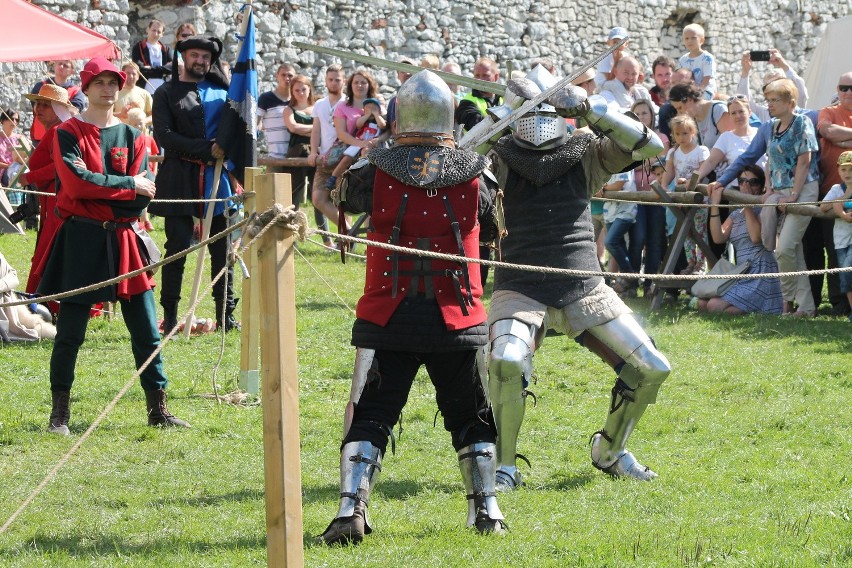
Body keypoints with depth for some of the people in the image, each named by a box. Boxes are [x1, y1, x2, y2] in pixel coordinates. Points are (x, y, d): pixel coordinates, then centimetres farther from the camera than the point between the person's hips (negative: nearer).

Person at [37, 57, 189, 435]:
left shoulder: (132, 137, 10)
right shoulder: (68, 134, 0)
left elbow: (143, 198, -1)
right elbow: (76, 182, -17)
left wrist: (98, 189, -11)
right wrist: (128, 186, -11)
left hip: (124, 239, 4)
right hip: (80, 242, -4)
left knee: (146, 331, 4)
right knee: (69, 333, 0)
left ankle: (158, 410, 11)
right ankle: (60, 413, 9)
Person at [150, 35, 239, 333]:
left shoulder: (221, 91, 16)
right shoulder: (167, 93, 5)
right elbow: (164, 135, -7)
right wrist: (206, 149, -13)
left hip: (217, 177, 3)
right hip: (180, 179, -3)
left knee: (222, 251, 4)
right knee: (177, 249, -4)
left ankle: (226, 314, 9)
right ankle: (170, 316, 0)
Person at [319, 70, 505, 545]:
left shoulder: (378, 171, -7)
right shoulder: (474, 173, -3)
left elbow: (345, 198, 12)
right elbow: (492, 227, 12)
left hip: (388, 317, -1)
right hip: (455, 319, 1)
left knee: (370, 417, 4)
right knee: (472, 416, 18)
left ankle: (352, 509, -9)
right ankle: (487, 509, 17)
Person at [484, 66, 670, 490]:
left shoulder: (585, 155, 5)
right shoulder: (500, 159, 2)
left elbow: (650, 146, -7)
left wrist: (591, 109, -17)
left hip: (585, 291, 3)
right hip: (522, 291, -3)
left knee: (651, 369, 0)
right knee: (507, 362, -31)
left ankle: (609, 451, 24)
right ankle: (503, 467, -12)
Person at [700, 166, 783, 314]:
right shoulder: (735, 215, 18)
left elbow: (756, 237, -19)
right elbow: (718, 237, 1)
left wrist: (748, 205, -13)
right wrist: (715, 205, -3)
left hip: (760, 273, -8)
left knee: (715, 305, -22)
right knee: (702, 304, -8)